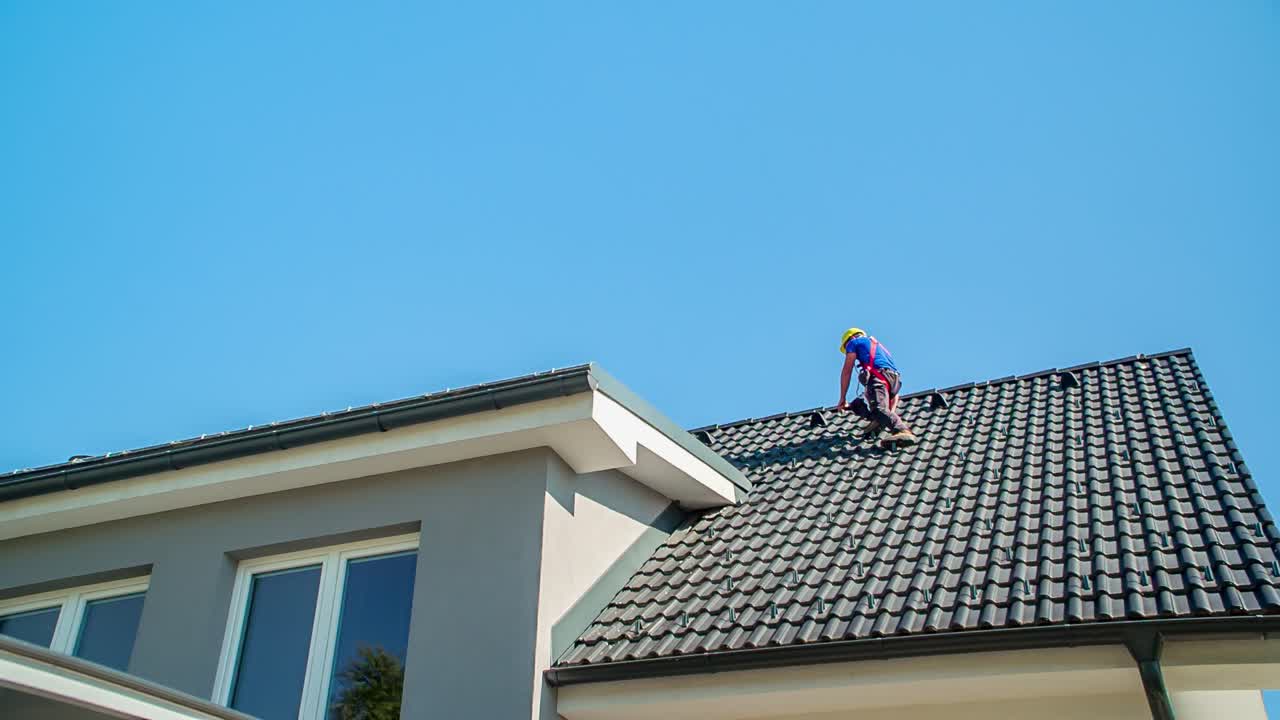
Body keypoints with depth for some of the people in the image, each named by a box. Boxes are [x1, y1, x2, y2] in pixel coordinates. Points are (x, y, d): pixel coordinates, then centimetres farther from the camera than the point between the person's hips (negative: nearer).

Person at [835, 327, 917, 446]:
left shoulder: (854, 342, 22)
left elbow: (846, 372, 13)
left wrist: (842, 399, 16)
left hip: (879, 376, -8)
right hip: (895, 381, 8)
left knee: (880, 409, -27)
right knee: (857, 405, 19)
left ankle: (904, 432, -51)